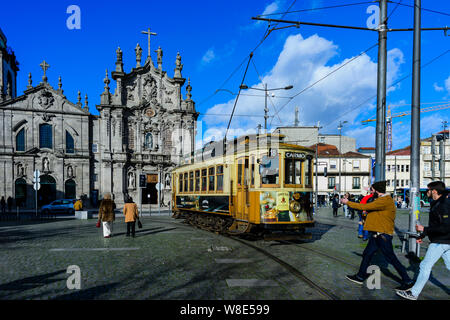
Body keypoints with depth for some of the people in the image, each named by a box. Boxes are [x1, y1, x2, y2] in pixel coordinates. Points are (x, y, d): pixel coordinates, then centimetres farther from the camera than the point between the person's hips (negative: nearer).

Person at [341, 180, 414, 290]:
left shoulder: (384, 201, -20)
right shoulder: (382, 200, 13)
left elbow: (365, 207, -22)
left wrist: (348, 202, -14)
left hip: (383, 235, -10)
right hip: (377, 234, 10)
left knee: (391, 258, -2)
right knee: (367, 254, 14)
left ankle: (407, 281, 11)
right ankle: (360, 276, 24)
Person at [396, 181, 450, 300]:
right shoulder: (437, 203, 12)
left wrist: (424, 229, -22)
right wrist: (422, 235, 21)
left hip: (440, 242, -10)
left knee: (425, 266, -4)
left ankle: (413, 293, 4)